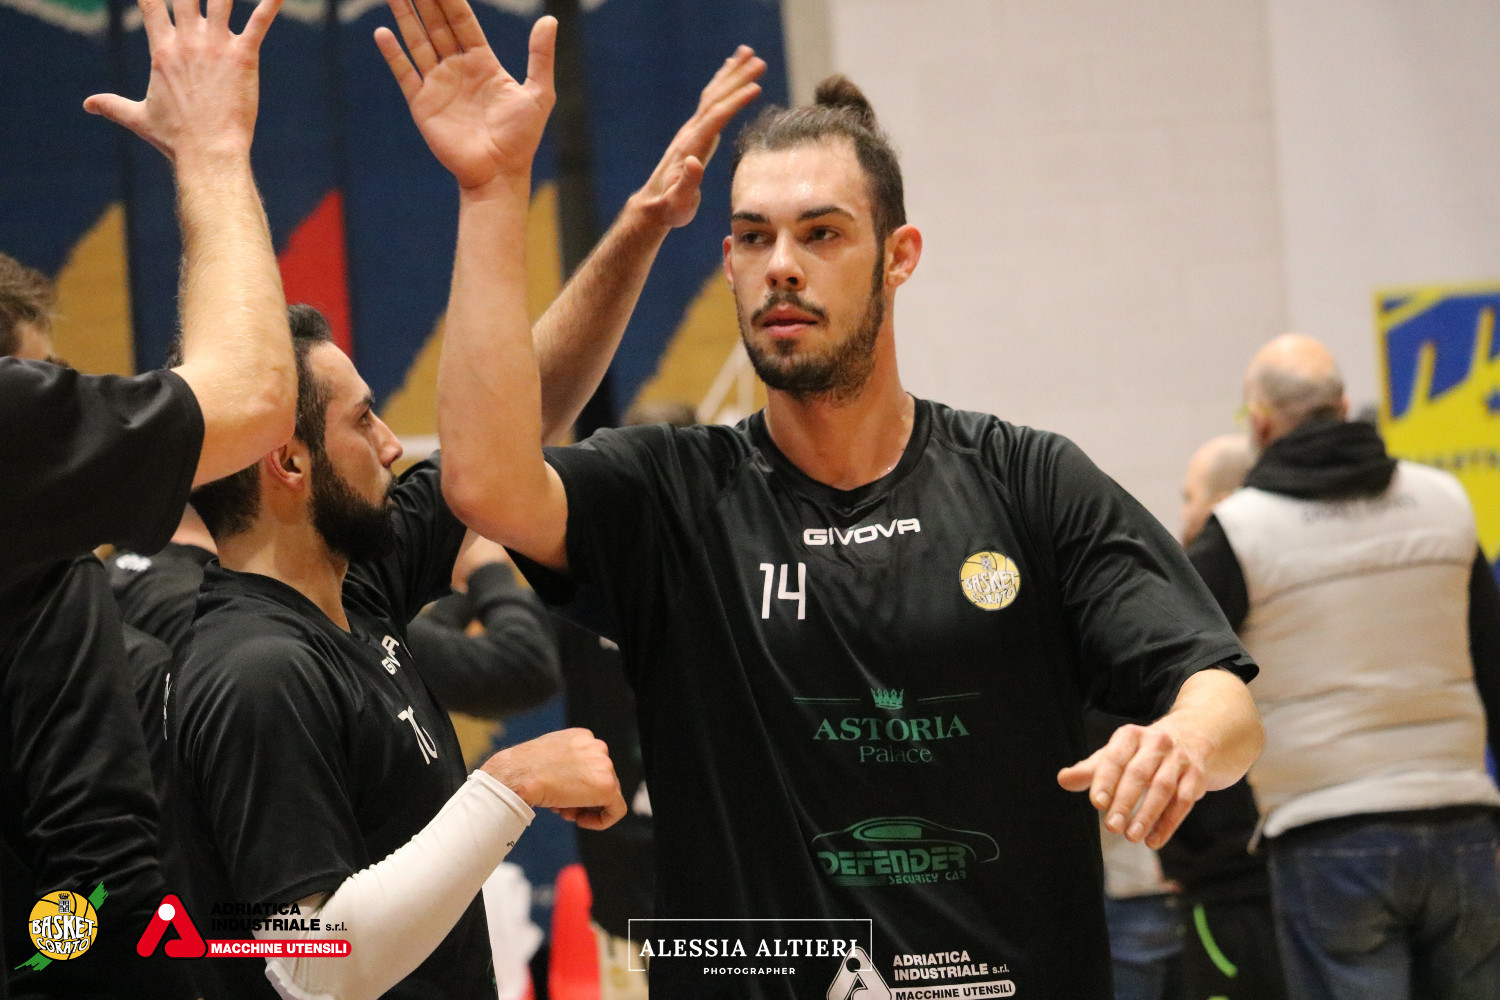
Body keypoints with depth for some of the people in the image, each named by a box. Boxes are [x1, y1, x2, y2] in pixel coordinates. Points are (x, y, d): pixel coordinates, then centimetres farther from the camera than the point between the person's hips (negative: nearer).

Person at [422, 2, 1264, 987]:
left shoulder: (1030, 483, 3)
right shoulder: (673, 495, 2)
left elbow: (1227, 700, -3)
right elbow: (490, 482, -18)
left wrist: (1184, 745, -28)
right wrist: (495, 185, -17)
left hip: (1027, 973, 1)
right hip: (751, 980, -1)